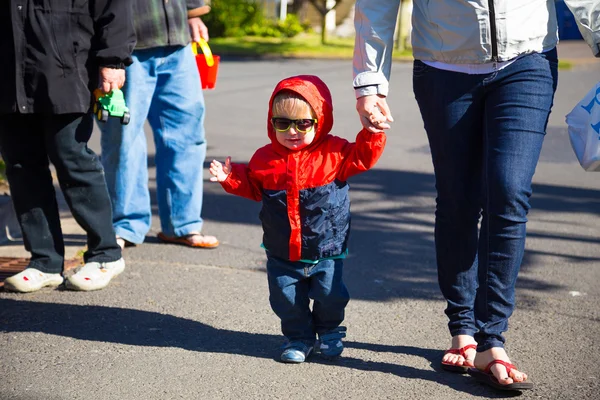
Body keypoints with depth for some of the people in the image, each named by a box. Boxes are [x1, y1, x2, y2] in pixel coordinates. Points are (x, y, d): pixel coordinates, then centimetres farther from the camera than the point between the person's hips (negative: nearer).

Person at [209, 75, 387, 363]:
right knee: (288, 301, 8)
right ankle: (298, 338, 30)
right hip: (282, 255, 2)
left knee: (330, 296, 8)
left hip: (326, 252, -1)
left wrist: (372, 134, -20)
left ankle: (329, 331, 36)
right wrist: (230, 177, -4)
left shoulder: (334, 153, -7)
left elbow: (363, 158, -6)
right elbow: (251, 186, 10)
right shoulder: (265, 158, -2)